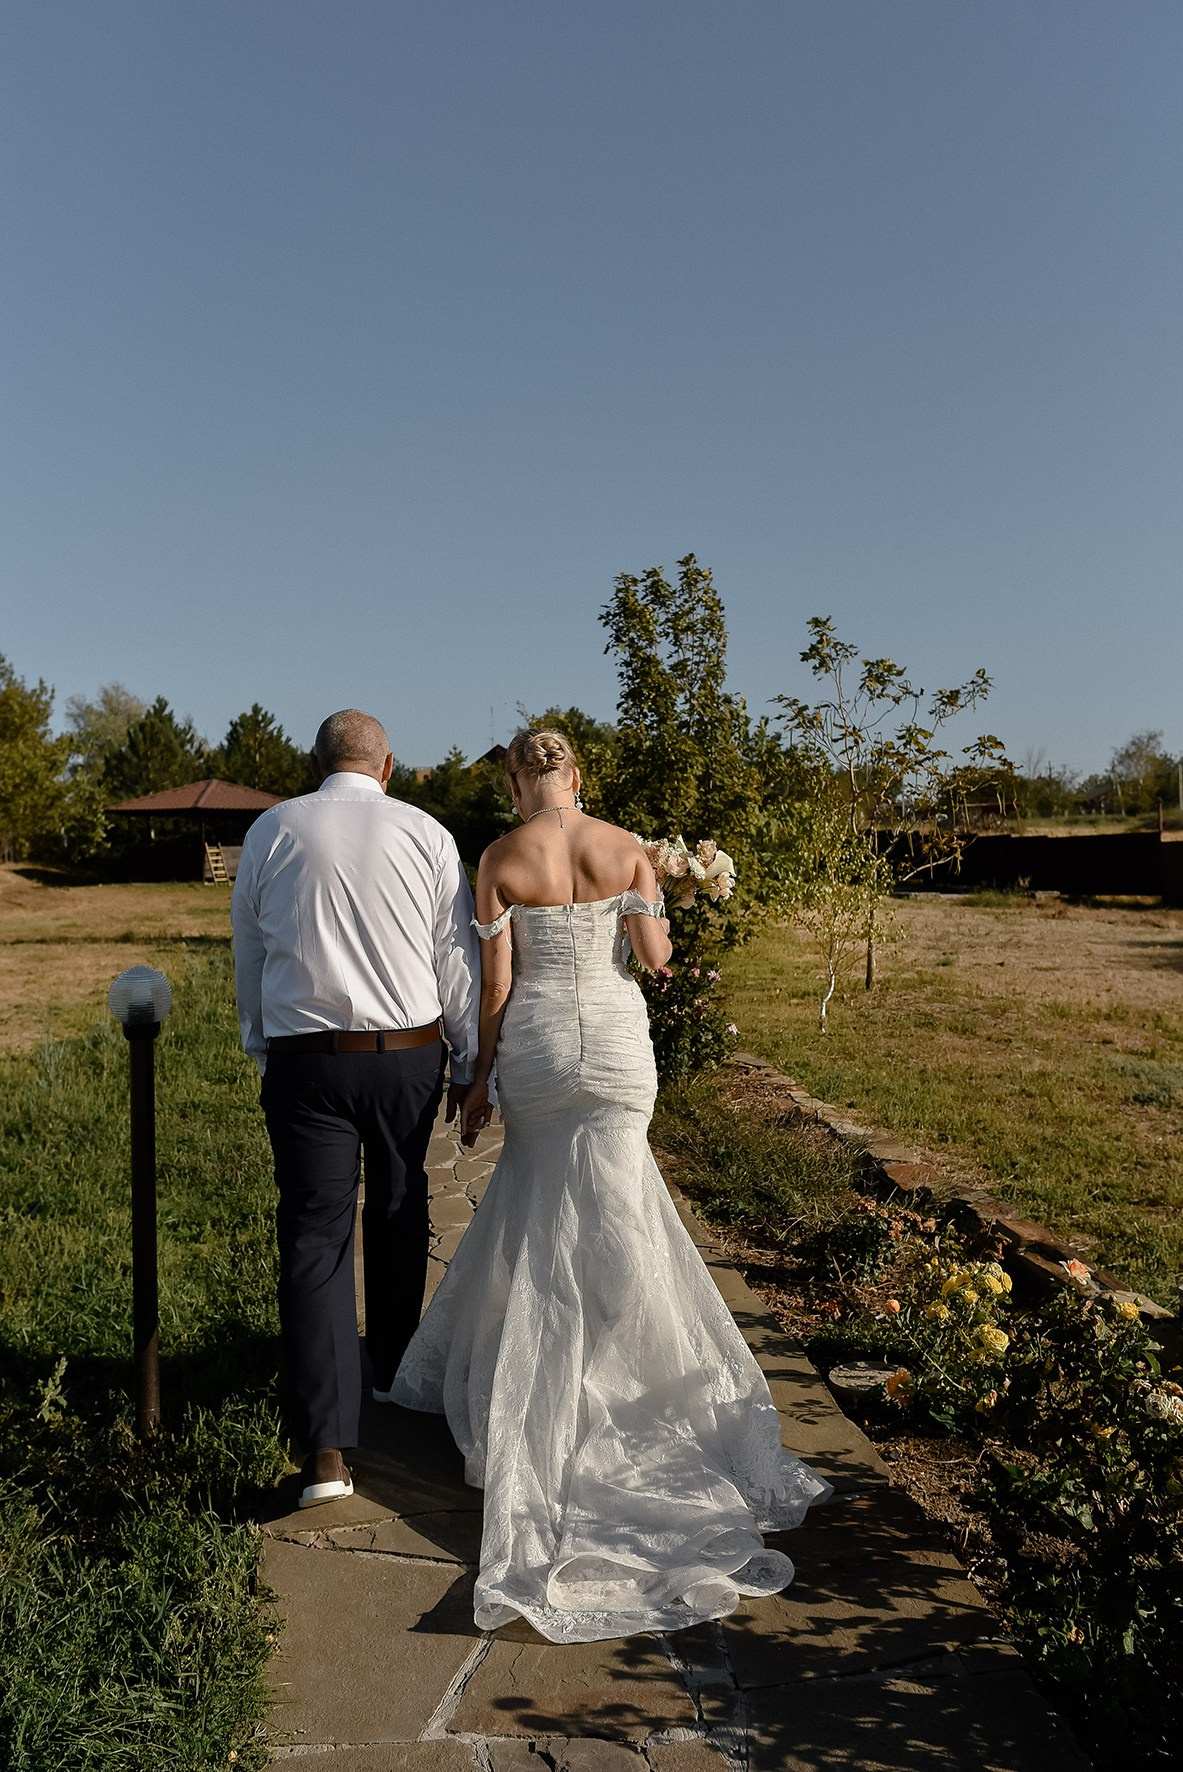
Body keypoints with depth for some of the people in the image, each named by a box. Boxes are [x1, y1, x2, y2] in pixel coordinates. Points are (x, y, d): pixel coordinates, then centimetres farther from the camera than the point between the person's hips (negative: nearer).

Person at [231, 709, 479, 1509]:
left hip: (304, 1059, -1)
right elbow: (458, 961, 2)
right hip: (408, 1055, 1)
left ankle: (328, 1447, -5)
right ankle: (394, 1366, 42)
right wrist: (471, 1063, 12)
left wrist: (262, 1047, 23)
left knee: (315, 1238, 1)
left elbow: (248, 952, 10)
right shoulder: (427, 834, -1)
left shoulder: (271, 830, 1)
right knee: (400, 1213, 21)